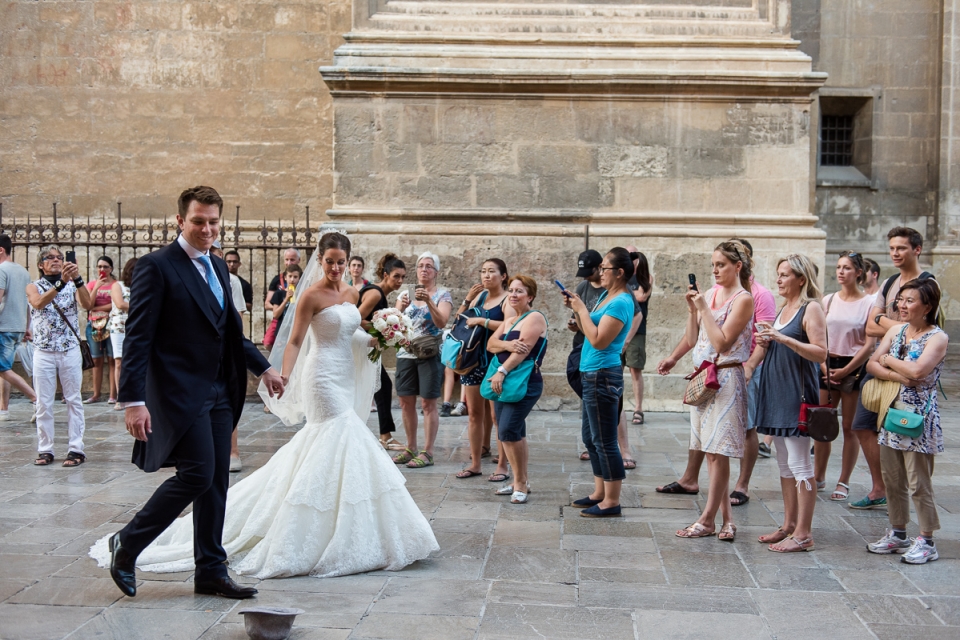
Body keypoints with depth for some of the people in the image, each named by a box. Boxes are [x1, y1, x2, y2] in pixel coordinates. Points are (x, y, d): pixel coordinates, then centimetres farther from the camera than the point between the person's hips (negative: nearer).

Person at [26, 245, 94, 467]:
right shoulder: (33, 287, 6)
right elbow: (38, 303, -17)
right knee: (43, 403, 2)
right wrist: (60, 282, -30)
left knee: (74, 400, 0)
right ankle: (45, 450, 8)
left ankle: (76, 449, 2)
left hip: (70, 351, 0)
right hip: (43, 352, 0)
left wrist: (77, 279, -26)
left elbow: (88, 305, -12)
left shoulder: (72, 285, 7)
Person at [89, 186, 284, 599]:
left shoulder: (218, 268, 14)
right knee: (197, 474, -13)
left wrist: (263, 368, 23)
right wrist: (134, 400, -20)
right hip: (180, 392, -8)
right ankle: (126, 545, 6)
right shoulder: (157, 267, -10)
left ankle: (211, 572, 19)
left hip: (218, 392, 8)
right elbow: (138, 336, -15)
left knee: (216, 482, 9)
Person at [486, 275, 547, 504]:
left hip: (525, 384, -8)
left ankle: (521, 482, -6)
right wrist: (507, 344, -17)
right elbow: (491, 344, 4)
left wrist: (502, 371, -25)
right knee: (515, 435, 9)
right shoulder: (508, 321, 19)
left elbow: (523, 349, -18)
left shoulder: (534, 318, -6)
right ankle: (520, 482, 18)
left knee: (508, 430, -17)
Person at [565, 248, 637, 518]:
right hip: (591, 374, 10)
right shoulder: (605, 295, 12)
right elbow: (586, 331, 18)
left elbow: (598, 340, -22)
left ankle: (612, 501, 2)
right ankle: (600, 492, 26)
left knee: (604, 440, -4)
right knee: (590, 437, 16)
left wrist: (582, 309, -15)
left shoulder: (621, 303, -16)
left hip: (603, 376, -10)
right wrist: (576, 308, 6)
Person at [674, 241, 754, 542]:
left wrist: (704, 308, -13)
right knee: (710, 451, 7)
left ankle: (708, 519, 2)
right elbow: (692, 340, 11)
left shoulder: (743, 299, -7)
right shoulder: (710, 294, 13)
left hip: (726, 378, -8)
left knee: (717, 451, -4)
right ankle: (726, 517, 13)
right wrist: (692, 309, 0)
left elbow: (722, 342, -16)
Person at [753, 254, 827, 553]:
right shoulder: (783, 308, 17)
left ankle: (803, 533, -2)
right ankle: (789, 525, 21)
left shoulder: (811, 308, -8)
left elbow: (820, 352, -18)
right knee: (784, 463, 13)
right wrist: (766, 344, 4)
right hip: (776, 392, 9)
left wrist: (783, 338, -23)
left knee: (799, 464, -6)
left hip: (798, 393, -9)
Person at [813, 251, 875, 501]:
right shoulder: (828, 300, 7)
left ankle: (844, 483, 11)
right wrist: (824, 367, -5)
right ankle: (819, 477, 18)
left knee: (850, 427, 2)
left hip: (854, 368, -4)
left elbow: (869, 344, -8)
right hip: (827, 366, 4)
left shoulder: (869, 303, -4)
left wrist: (846, 370, -11)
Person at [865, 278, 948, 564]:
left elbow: (917, 370, -25)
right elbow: (871, 365, 3)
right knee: (892, 479, 13)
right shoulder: (896, 331, 10)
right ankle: (897, 533, 25)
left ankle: (926, 541, 9)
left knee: (919, 482, -2)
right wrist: (898, 376, -14)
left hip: (919, 417, -7)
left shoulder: (937, 338, -10)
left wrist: (889, 360, -9)